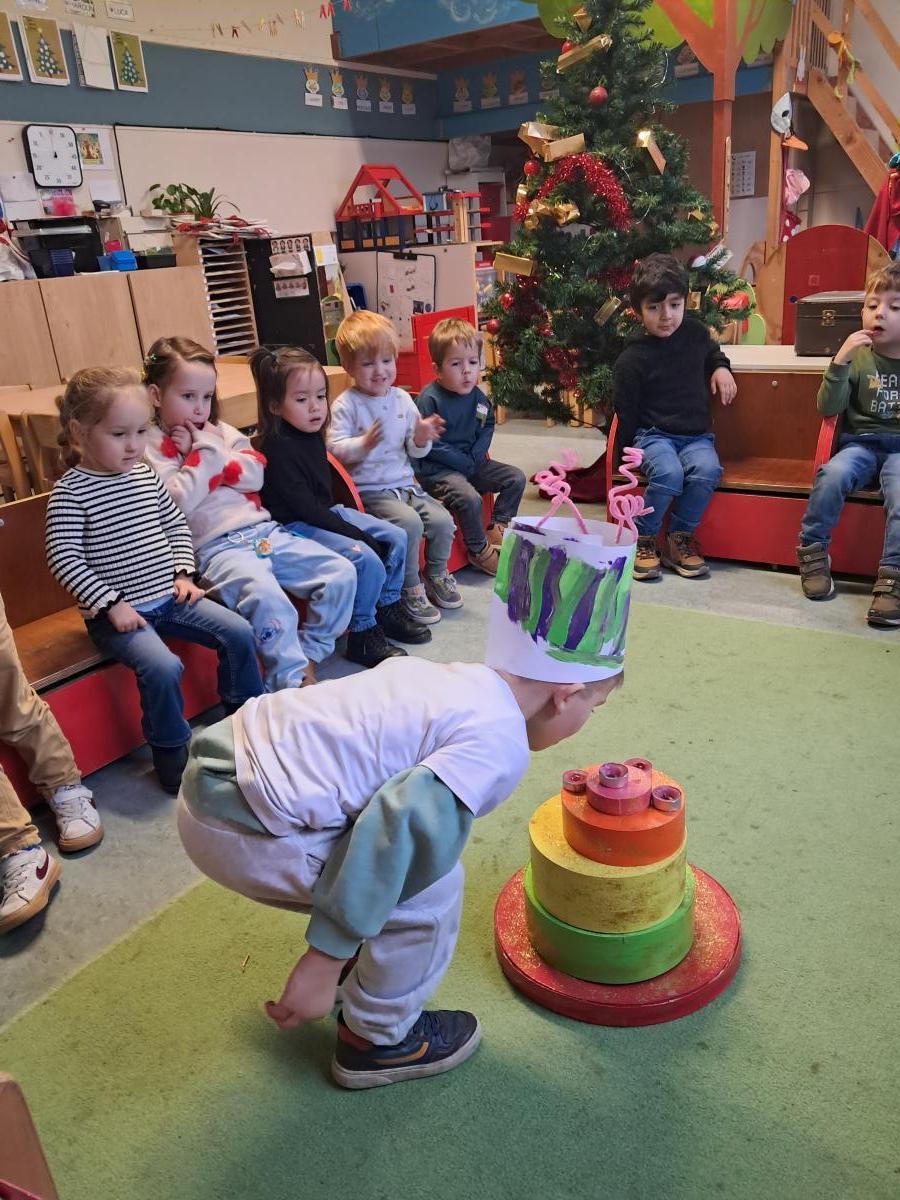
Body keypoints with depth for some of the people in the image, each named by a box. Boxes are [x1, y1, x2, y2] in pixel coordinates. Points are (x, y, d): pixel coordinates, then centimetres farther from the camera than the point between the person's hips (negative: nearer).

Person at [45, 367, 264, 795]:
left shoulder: (145, 474, 6)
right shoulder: (70, 492, -12)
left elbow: (176, 524, 16)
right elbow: (63, 558, -16)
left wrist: (183, 573, 3)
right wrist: (111, 603, -19)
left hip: (170, 597, 6)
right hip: (117, 613, -6)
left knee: (238, 632, -3)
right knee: (163, 667, -28)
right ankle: (171, 755, -5)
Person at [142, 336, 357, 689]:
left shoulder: (220, 431, 19)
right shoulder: (152, 445, 1)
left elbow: (254, 474, 5)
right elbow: (178, 501, -14)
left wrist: (211, 450, -4)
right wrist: (205, 451, -8)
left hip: (264, 530, 7)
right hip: (216, 546, -7)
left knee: (342, 573, -5)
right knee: (267, 597, -36)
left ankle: (308, 656, 5)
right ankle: (292, 682, -20)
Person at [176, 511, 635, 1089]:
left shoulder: (439, 671, 10)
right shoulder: (501, 744, -13)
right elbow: (401, 820, -24)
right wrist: (323, 959, -18)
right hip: (243, 833, -9)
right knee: (432, 885, 2)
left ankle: (358, 975, 43)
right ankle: (377, 1038, 23)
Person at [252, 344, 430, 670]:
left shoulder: (312, 436, 7)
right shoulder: (278, 449, -20)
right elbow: (304, 507, -23)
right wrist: (357, 533, -21)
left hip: (326, 515, 10)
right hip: (295, 527, -9)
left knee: (396, 537, 5)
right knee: (366, 558, -25)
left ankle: (388, 608, 19)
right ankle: (363, 635, -9)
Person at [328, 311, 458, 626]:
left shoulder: (402, 399, 9)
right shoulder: (346, 404, -7)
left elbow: (414, 452, 11)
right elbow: (334, 448, -14)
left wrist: (421, 438, -11)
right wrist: (363, 444, -29)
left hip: (404, 484, 6)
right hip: (369, 491, -6)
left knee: (442, 520, -9)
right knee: (409, 523, -27)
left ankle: (436, 575, 17)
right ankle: (410, 589, -9)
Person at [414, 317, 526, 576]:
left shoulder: (477, 396, 2)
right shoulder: (429, 400, -18)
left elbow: (487, 426, 15)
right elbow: (429, 446, -20)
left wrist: (476, 455, -5)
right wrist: (466, 463, -16)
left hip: (471, 463, 8)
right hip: (436, 470, -7)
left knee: (516, 478, 3)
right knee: (469, 497, -31)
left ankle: (498, 529, 14)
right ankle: (479, 551, -8)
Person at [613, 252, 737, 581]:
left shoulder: (695, 332, 7)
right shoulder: (631, 360, -8)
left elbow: (712, 351, 31)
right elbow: (626, 414, -3)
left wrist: (721, 368, 12)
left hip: (696, 434, 4)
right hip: (653, 434, -4)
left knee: (708, 470, -28)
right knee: (669, 474, -34)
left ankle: (679, 538, -8)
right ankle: (643, 540, -11)